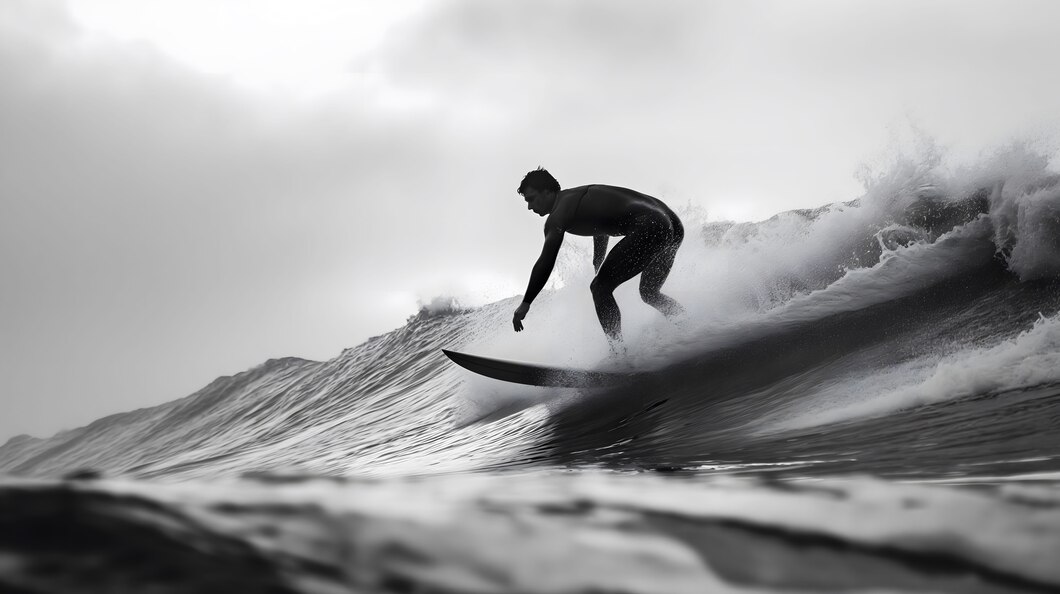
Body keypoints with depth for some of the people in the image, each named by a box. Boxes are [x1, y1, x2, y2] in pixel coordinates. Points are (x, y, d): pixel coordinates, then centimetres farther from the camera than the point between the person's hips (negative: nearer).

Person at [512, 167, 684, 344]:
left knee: (600, 288, -4)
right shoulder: (579, 196, 25)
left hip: (648, 228, -10)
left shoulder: (557, 217, -3)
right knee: (649, 293, 26)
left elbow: (546, 262, -9)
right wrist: (598, 265, 52)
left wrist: (525, 303, -6)